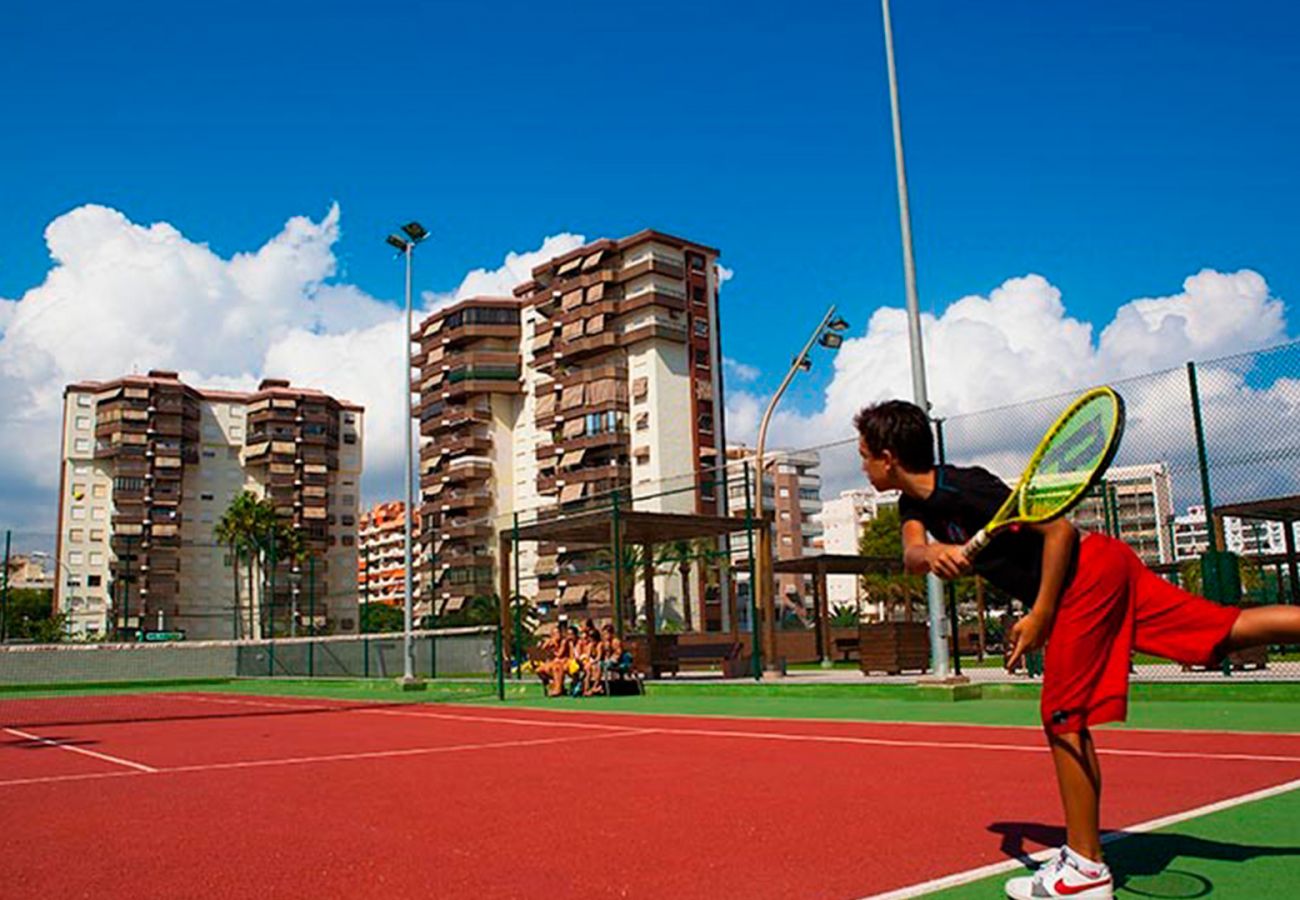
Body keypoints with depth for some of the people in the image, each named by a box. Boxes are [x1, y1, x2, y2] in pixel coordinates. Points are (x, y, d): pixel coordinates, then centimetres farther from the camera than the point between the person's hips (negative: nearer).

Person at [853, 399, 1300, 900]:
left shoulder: (966, 488, -21)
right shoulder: (915, 503, 6)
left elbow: (1058, 529, -20)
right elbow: (911, 555, -10)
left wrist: (1040, 616, -20)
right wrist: (932, 552, -33)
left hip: (1086, 571, -9)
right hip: (1098, 576, 9)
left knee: (1063, 718, -3)